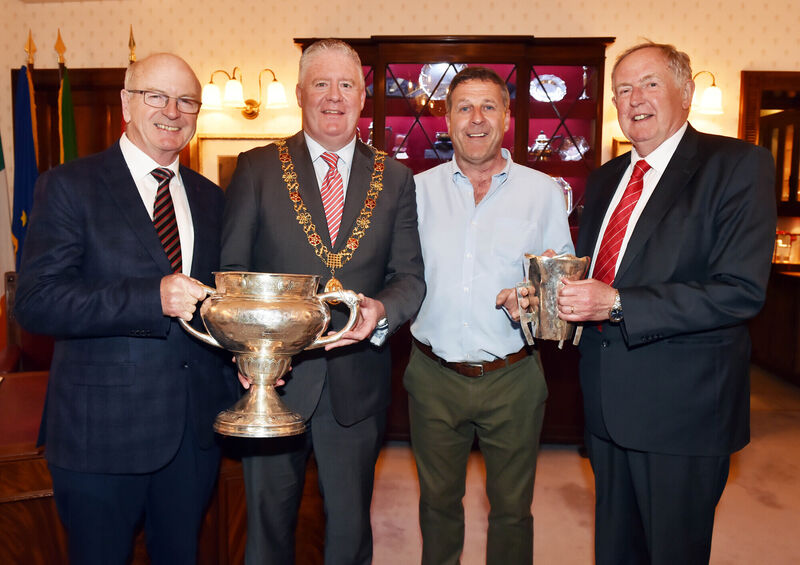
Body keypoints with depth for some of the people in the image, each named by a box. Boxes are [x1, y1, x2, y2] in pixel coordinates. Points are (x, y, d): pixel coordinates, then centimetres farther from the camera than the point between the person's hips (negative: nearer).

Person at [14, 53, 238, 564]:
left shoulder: (209, 197, 9)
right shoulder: (69, 186, -7)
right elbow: (37, 302, -16)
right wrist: (152, 297, -28)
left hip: (196, 427, 5)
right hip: (102, 431, -4)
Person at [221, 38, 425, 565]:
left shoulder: (395, 178, 5)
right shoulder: (257, 167, 0)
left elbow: (410, 276, 2)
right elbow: (231, 269, -3)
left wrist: (381, 310, -20)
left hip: (358, 382, 2)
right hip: (274, 377, -1)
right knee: (269, 520, 18)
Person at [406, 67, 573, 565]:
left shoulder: (543, 191, 0)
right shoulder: (419, 189, 3)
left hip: (513, 378, -1)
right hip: (434, 377, 1)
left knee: (512, 508, 15)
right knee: (438, 502, 19)